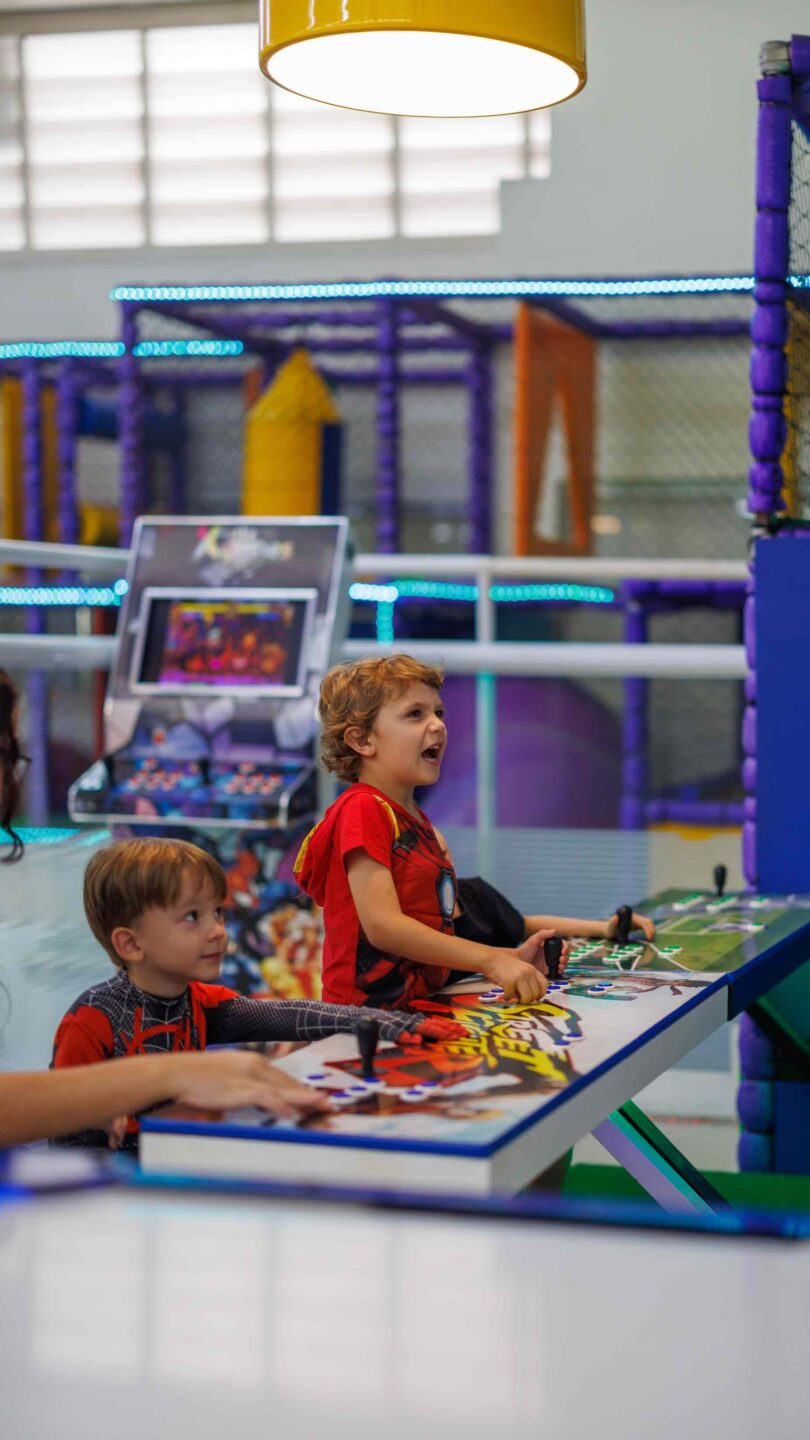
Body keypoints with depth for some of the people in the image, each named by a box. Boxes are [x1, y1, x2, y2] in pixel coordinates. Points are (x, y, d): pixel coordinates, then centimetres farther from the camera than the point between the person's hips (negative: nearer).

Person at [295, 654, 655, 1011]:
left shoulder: (416, 821, 18)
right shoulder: (362, 809, -10)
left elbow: (433, 934, 15)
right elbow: (383, 926, -20)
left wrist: (509, 957, 0)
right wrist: (491, 960, -21)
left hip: (420, 1002, 9)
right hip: (369, 1007, -8)